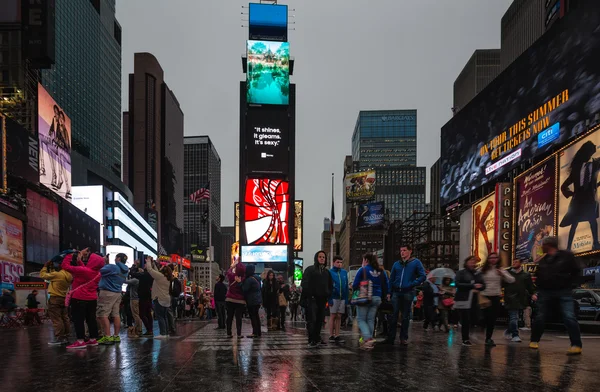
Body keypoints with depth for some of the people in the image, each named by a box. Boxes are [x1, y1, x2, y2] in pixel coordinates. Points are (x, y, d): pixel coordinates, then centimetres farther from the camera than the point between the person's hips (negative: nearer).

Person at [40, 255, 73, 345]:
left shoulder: (57, 274, -21)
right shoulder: (68, 275, 5)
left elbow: (43, 275, -9)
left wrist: (46, 266, 3)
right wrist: (51, 268, 12)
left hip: (55, 299, -8)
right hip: (64, 298, 8)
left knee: (56, 320, -5)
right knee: (65, 318, 11)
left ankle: (58, 338, -5)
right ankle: (65, 337, 16)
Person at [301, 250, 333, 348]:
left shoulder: (327, 272, 17)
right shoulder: (310, 270, 0)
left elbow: (330, 285, 22)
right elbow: (305, 284, -6)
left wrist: (327, 295, 7)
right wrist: (309, 295, -13)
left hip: (322, 299, 6)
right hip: (312, 299, -6)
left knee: (320, 319, 9)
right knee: (312, 319, -8)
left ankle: (317, 339, 18)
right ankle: (311, 341, -7)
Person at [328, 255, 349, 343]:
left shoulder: (344, 272, 9)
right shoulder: (330, 272, -4)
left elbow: (346, 286, 11)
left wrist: (346, 299, 5)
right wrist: (330, 299, -13)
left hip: (342, 298, 4)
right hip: (334, 298, -4)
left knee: (339, 317, 8)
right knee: (333, 316, 1)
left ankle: (337, 336, 13)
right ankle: (331, 335, 7)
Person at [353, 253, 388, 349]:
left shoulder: (362, 270, -7)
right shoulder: (381, 271, 8)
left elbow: (355, 285, -10)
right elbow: (387, 284, 10)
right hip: (377, 298, 5)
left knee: (361, 319, 2)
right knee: (370, 320, 10)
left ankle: (368, 338, -17)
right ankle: (368, 342, 10)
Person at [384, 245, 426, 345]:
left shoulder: (416, 262, 2)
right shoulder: (396, 264, 12)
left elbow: (423, 276, -2)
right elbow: (391, 279, 14)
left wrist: (413, 284, -13)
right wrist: (389, 292, 7)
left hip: (408, 293, -3)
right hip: (396, 293, 3)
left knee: (405, 316, 6)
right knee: (393, 315, 0)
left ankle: (404, 338, 14)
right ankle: (391, 337, 3)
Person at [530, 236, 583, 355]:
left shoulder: (566, 255, -3)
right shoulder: (543, 260, 12)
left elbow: (577, 271, -1)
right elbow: (538, 275, 22)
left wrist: (571, 284, -8)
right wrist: (539, 285, 7)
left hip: (564, 292, -4)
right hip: (545, 292, 5)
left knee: (569, 317, -13)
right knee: (539, 318, 7)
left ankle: (576, 345, -9)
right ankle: (534, 340, 22)